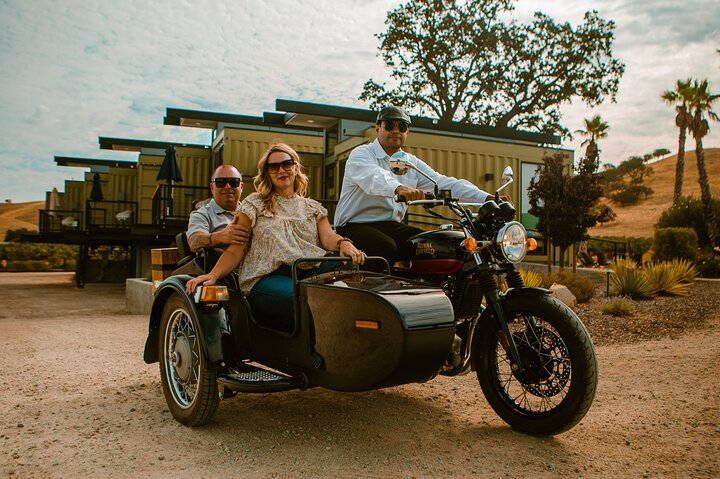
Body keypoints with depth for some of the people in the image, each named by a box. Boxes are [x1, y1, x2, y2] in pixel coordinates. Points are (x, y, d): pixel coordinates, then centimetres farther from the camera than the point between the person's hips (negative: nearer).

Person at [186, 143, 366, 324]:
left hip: (309, 272, 3)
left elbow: (328, 237, 7)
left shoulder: (313, 207, 26)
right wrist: (213, 274, -10)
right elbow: (236, 250, 10)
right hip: (267, 278, -3)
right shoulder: (255, 204, 18)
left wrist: (343, 243, -19)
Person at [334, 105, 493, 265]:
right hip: (357, 225, -6)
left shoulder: (412, 163, 14)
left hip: (392, 226, 6)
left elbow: (445, 183, 5)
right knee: (386, 247, -34)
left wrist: (486, 197, -7)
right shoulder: (361, 154, -5)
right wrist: (398, 188, -51)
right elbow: (373, 176, -29)